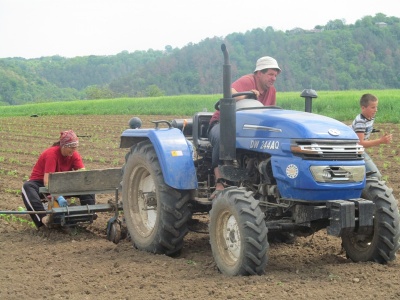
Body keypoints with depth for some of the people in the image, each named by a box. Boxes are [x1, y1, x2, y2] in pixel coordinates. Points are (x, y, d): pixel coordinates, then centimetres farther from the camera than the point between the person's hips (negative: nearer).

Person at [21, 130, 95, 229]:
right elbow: (47, 181, -34)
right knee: (27, 187, -38)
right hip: (40, 183, -5)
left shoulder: (74, 155, -8)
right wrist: (59, 197, -48)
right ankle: (43, 218, -55)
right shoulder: (51, 154, -26)